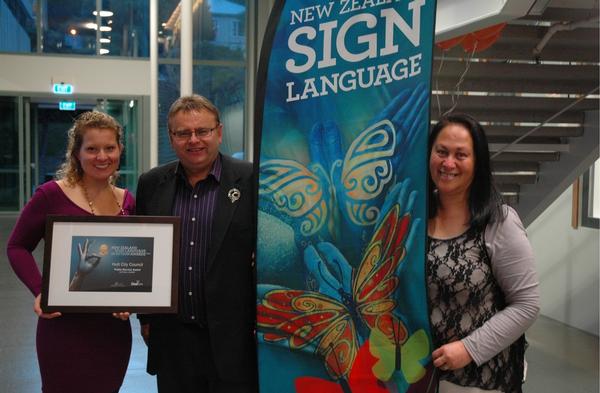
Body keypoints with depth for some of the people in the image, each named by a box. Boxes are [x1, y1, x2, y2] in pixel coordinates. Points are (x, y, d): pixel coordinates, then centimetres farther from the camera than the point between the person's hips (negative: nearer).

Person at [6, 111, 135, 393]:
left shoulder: (127, 202, 4)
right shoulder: (52, 195, -8)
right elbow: (17, 247, 0)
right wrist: (39, 291, -14)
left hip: (114, 328, 4)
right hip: (65, 327, -4)